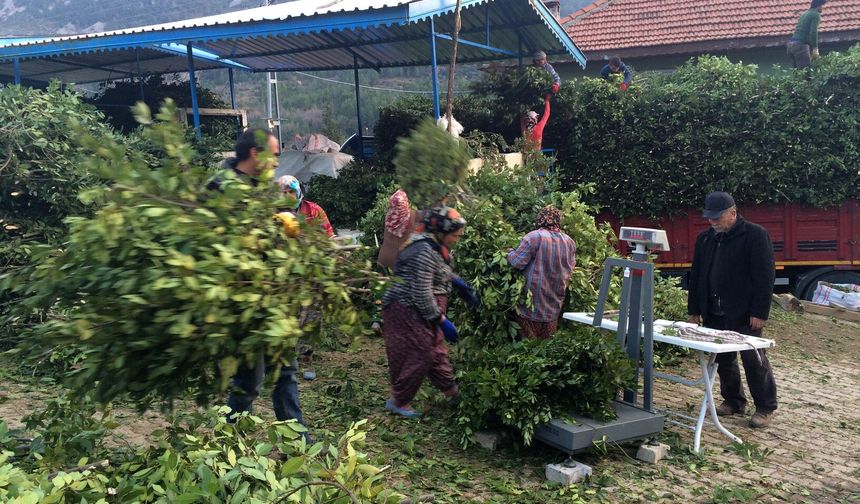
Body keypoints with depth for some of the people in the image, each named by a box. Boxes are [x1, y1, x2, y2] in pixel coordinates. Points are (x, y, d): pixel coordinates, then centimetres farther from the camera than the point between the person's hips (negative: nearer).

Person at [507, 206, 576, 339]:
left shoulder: (534, 237, -16)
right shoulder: (569, 241, 3)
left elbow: (517, 262, -15)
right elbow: (571, 267, 14)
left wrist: (510, 253, 5)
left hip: (534, 296, -5)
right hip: (556, 297, 5)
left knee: (530, 340, 4)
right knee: (547, 338, 15)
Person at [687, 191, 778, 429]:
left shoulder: (755, 235, -8)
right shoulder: (705, 238, 12)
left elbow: (765, 276, -12)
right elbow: (696, 276, 16)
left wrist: (759, 312, -16)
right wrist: (694, 309, 12)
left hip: (744, 314, -6)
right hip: (714, 313, 6)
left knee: (754, 360, -1)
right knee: (723, 359, 11)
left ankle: (765, 408, 11)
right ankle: (733, 401, 26)